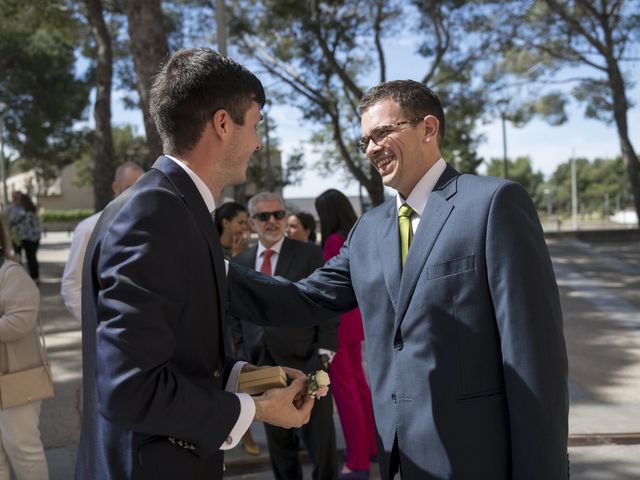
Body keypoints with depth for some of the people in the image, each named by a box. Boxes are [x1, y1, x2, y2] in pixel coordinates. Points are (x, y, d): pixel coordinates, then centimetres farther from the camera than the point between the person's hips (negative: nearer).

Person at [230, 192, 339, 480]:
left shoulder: (310, 254, 0)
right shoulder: (239, 263, 10)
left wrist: (325, 353, -10)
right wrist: (243, 354, 6)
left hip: (306, 361, -3)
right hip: (262, 364, 4)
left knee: (320, 436, 3)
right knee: (277, 440, 13)